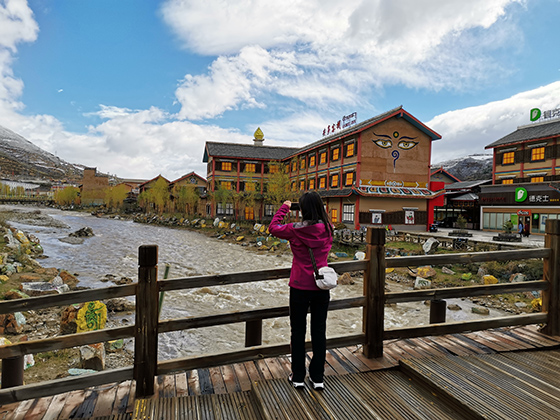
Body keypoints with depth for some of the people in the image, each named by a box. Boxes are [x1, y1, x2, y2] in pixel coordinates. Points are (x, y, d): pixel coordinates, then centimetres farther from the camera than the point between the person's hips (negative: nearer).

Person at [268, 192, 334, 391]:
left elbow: (273, 227, -1)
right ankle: (317, 377, 26)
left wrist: (284, 208, 10)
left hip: (300, 287, -3)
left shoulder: (295, 230, -16)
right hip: (321, 287, 3)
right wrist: (316, 209, 14)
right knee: (319, 331, 14)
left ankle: (298, 377, 25)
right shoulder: (327, 229, -6)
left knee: (298, 331, 13)